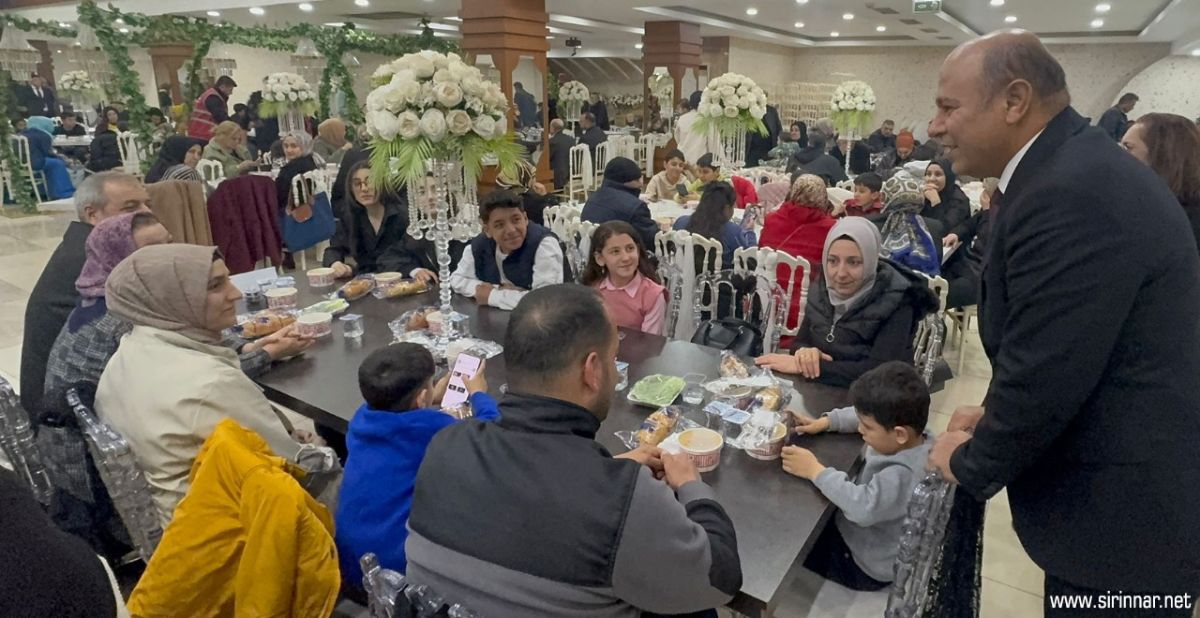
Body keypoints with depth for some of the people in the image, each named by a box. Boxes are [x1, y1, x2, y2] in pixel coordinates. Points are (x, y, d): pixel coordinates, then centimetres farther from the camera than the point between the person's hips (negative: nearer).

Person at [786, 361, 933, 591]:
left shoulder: (903, 475, -38)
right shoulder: (913, 433, -12)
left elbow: (864, 507, -48)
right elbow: (867, 415, 4)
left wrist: (815, 470, -38)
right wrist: (826, 422, -6)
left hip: (864, 567, -7)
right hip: (861, 533, 7)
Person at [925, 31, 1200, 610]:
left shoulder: (1073, 193, -28)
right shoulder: (1078, 167, 5)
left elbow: (1043, 376, -26)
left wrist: (970, 461, -10)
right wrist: (997, 415, 7)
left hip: (1121, 511, -9)